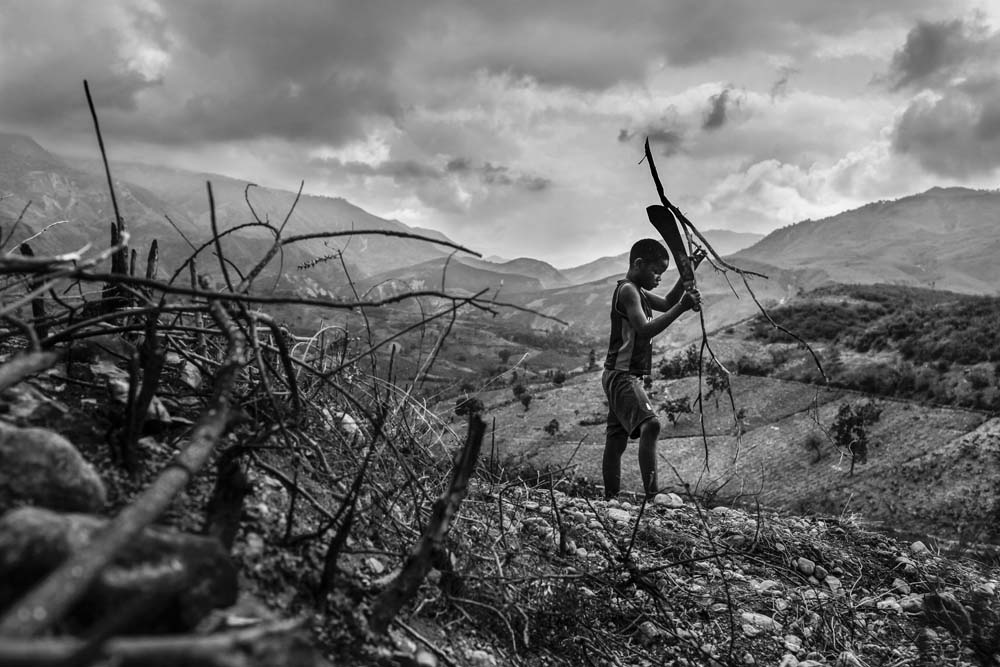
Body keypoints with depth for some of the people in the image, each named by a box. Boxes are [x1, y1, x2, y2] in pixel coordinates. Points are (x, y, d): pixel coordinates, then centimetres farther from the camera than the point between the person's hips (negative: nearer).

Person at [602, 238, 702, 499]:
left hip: (622, 377, 11)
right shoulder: (627, 291, -12)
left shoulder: (636, 291, 18)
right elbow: (646, 329, -22)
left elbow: (666, 303, 28)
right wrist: (682, 307, -25)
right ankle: (652, 495, -34)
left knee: (617, 439, 11)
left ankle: (610, 498, 17)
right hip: (622, 375, -11)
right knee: (650, 425, -26)